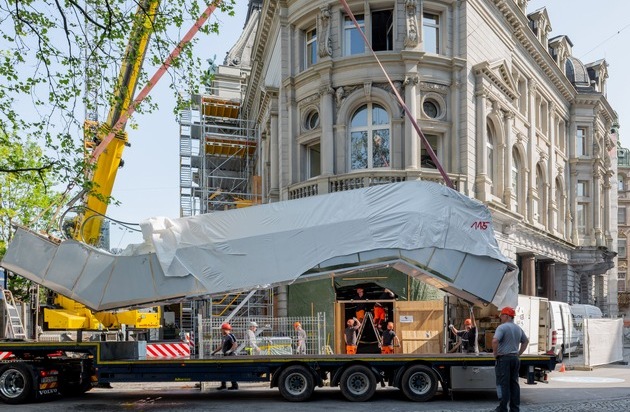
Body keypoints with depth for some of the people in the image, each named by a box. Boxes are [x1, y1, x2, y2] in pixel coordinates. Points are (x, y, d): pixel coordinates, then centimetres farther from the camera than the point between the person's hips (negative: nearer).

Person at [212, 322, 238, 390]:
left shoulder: (230, 336, -15)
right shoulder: (225, 337, 16)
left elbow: (235, 345, -24)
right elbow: (221, 346, 24)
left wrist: (230, 350, -34)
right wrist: (214, 351, 23)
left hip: (230, 355, -10)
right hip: (226, 356, 10)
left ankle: (235, 385, 0)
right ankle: (223, 385, 18)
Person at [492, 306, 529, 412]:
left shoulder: (502, 327, -12)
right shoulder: (518, 328, 12)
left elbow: (495, 341, -26)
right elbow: (526, 341, 25)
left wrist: (495, 354, -12)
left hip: (504, 358, -7)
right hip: (515, 358, 7)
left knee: (503, 384, -4)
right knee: (514, 383, 11)